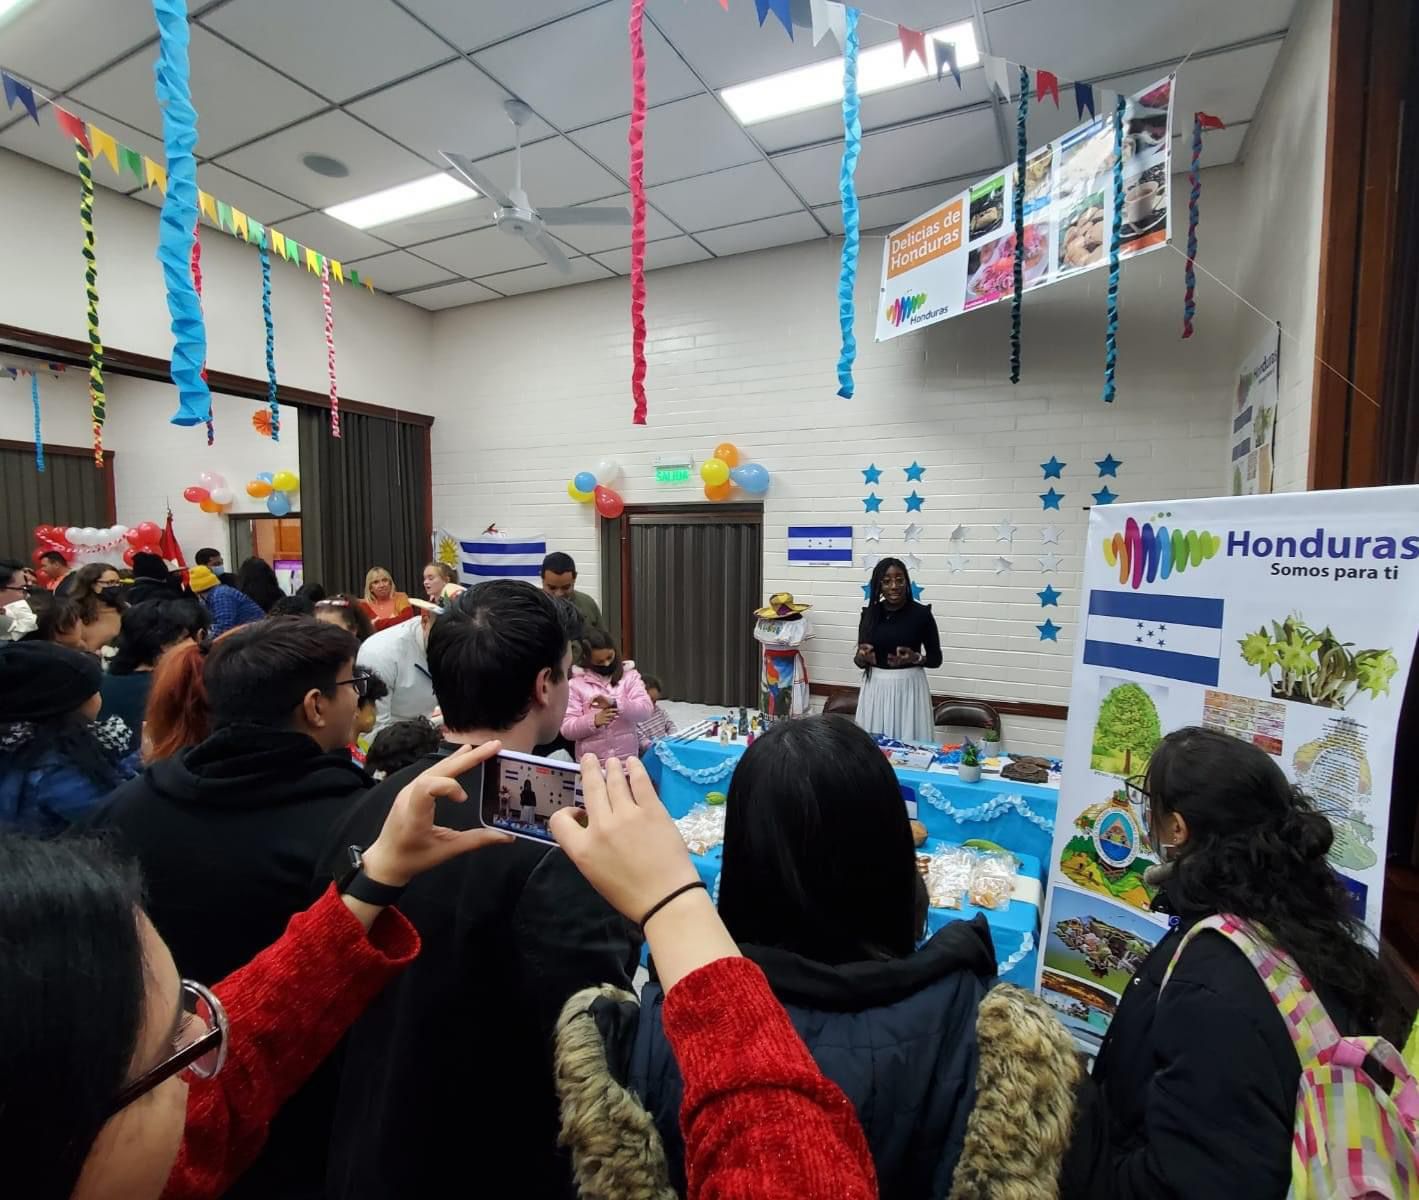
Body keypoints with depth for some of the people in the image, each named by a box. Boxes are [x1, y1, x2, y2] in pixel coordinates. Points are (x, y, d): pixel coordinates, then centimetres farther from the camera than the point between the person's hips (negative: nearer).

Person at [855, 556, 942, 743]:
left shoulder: (921, 613, -6)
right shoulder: (870, 613, 2)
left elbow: (936, 658, 1)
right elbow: (859, 660, 8)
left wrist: (915, 658, -17)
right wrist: (862, 656, -13)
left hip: (909, 687, -2)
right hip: (876, 688, 3)